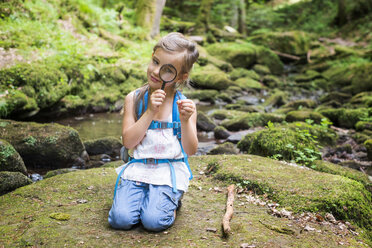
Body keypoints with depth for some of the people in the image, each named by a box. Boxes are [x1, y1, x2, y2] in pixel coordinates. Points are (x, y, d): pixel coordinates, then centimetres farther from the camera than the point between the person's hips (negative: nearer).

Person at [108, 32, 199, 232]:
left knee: (154, 221, -22)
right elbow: (128, 142, -8)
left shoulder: (184, 105, -2)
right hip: (137, 167, 2)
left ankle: (170, 199, 10)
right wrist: (150, 112, -17)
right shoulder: (134, 99, 1)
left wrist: (185, 120, -23)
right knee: (121, 219, -18)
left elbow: (190, 151, -6)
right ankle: (141, 193, 12)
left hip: (170, 170, -1)